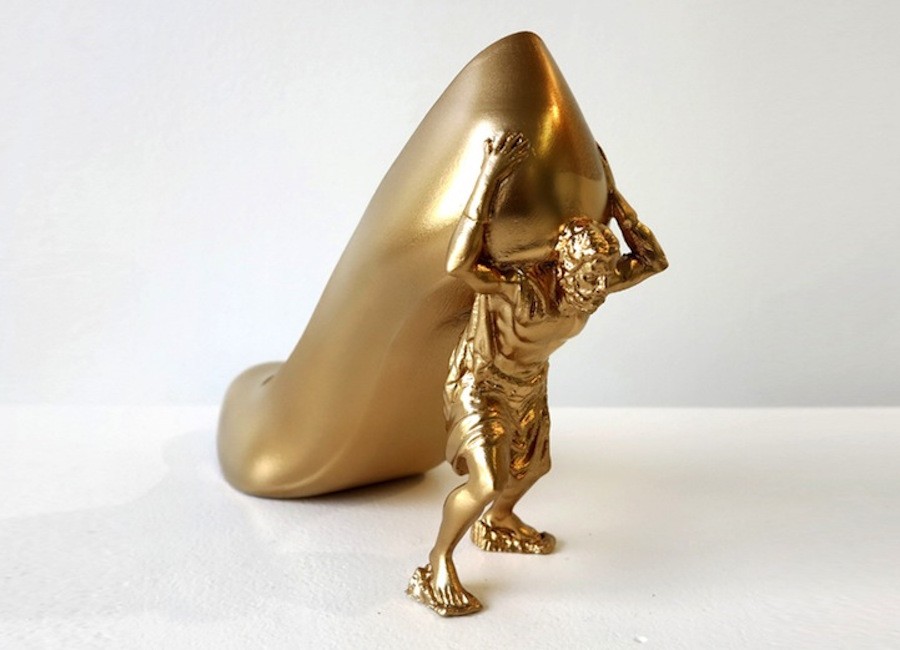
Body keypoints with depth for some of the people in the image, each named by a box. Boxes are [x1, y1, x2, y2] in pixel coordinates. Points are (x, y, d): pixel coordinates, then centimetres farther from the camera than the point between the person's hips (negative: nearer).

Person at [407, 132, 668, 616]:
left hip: (529, 384, 8)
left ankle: (499, 521, 56)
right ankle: (437, 566, 2)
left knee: (534, 465, 26)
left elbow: (653, 261, -9)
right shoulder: (521, 288, -40)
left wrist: (610, 194, -18)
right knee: (488, 481, -24)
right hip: (480, 383, -7)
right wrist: (488, 177, -57)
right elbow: (459, 264, -58)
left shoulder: (593, 284, -20)